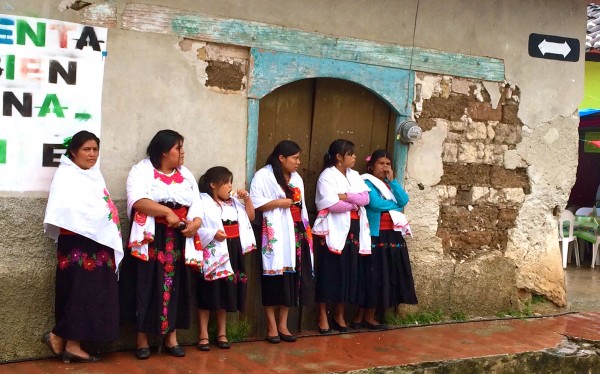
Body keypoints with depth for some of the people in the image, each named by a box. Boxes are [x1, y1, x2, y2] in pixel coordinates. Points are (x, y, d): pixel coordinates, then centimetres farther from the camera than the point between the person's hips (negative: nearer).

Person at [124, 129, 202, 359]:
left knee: (174, 285, 6)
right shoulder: (142, 170, -3)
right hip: (151, 238, -5)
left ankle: (171, 338, 13)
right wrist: (167, 212, -25)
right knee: (147, 286, -4)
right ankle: (142, 340, 5)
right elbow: (137, 200, -18)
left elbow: (196, 204, 8)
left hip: (178, 239, 5)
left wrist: (195, 222, -13)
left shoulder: (186, 175, 15)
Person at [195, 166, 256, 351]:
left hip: (232, 252, 6)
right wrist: (213, 234, -27)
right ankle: (204, 335, 7)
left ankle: (221, 332, 22)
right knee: (208, 293, -1)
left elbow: (250, 217, 19)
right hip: (212, 253, -6)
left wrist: (247, 199, 7)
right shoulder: (203, 202, -9)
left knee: (226, 292, 11)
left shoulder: (233, 202, 14)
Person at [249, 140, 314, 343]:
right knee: (274, 278, -4)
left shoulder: (296, 177, 18)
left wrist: (306, 230, 15)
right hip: (275, 233, -6)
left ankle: (283, 324, 11)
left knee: (292, 277, 3)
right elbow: (255, 202, -14)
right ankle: (272, 327, 4)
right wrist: (279, 202, -14)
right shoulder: (263, 175, -5)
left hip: (295, 233, 7)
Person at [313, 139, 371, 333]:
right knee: (330, 271, -3)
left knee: (349, 271, 7)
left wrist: (346, 196, -12)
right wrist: (356, 203, -4)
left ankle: (339, 315, 18)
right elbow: (333, 205, -18)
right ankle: (323, 315, 6)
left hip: (353, 229, 6)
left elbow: (366, 198, 2)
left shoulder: (355, 176, 15)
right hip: (334, 230, -6)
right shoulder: (327, 175, -6)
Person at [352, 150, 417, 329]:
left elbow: (404, 200, 1)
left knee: (387, 275, 6)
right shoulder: (367, 183, -3)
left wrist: (392, 181, -2)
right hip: (375, 235, -7)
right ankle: (362, 316, 1)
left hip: (393, 235, 7)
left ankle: (368, 316, 12)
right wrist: (395, 205, -4)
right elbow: (375, 204, -20)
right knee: (373, 276, -7)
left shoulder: (391, 184, 18)